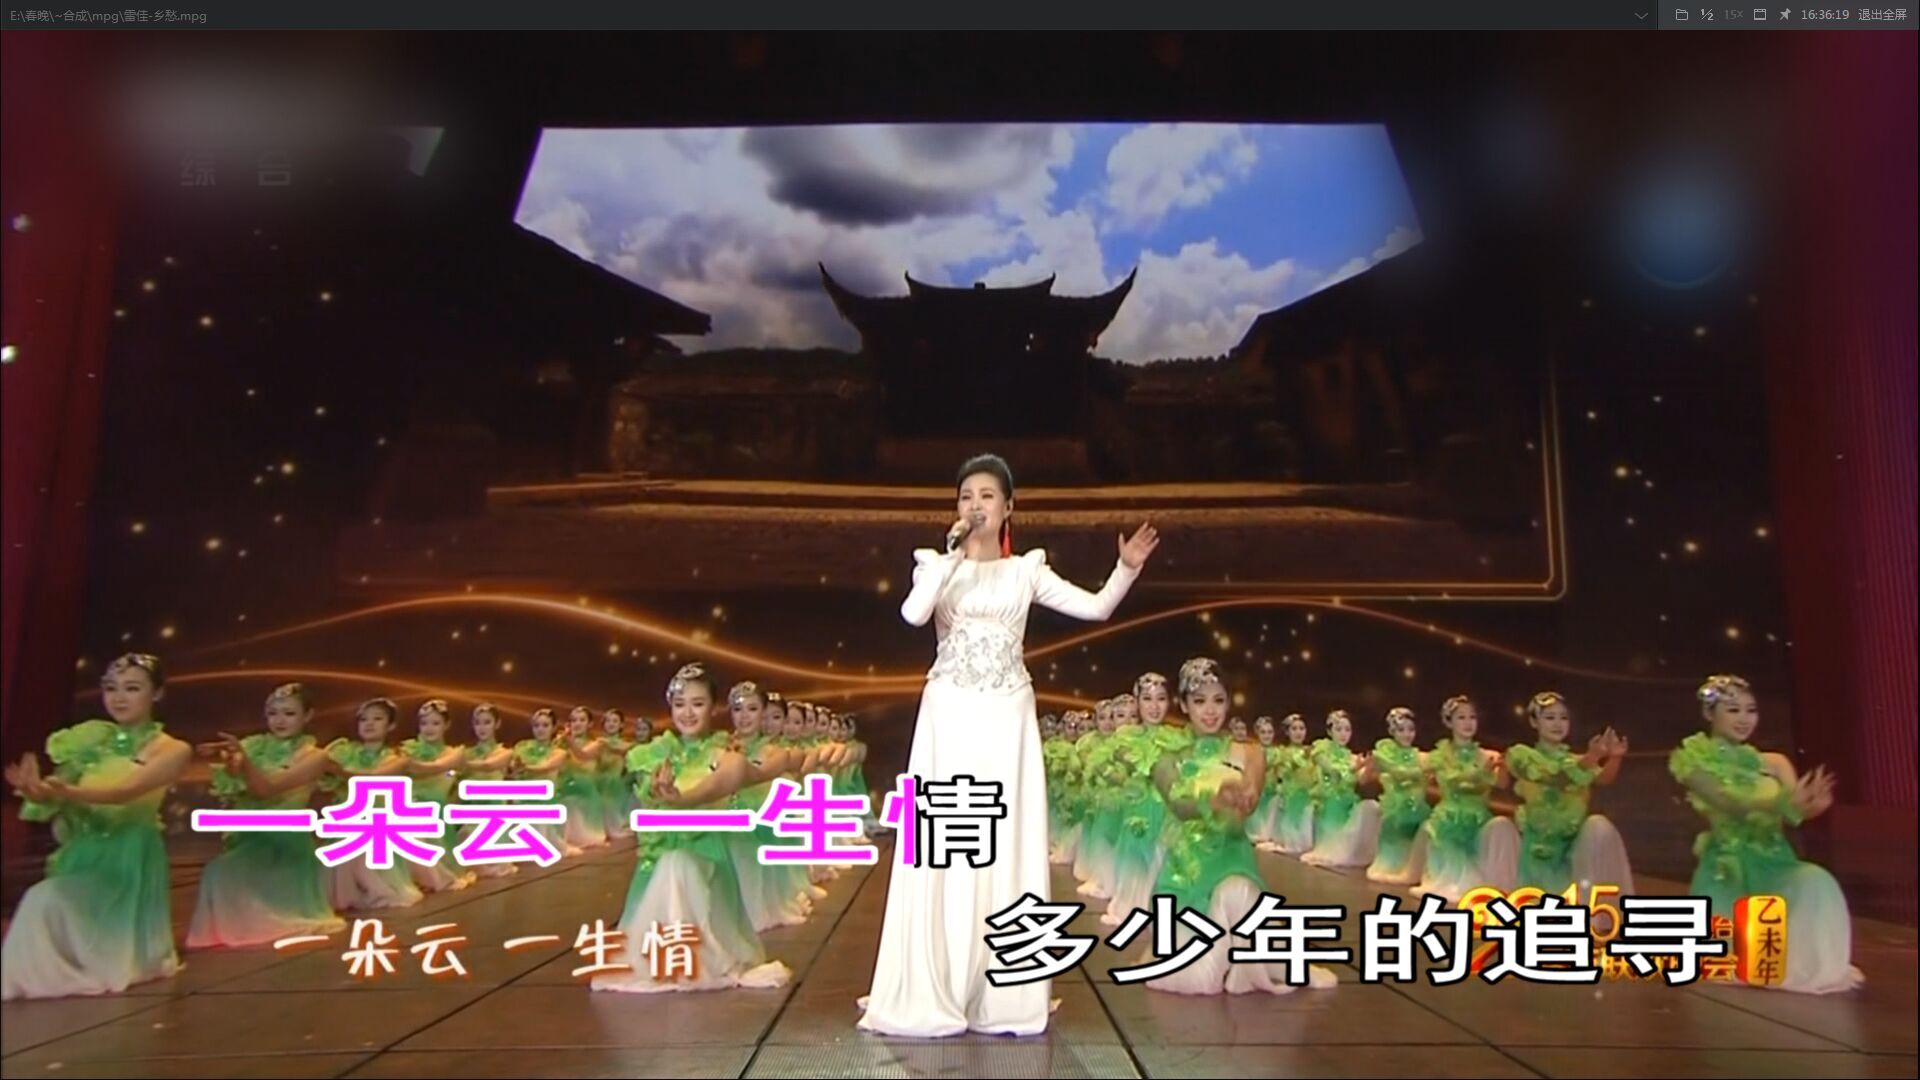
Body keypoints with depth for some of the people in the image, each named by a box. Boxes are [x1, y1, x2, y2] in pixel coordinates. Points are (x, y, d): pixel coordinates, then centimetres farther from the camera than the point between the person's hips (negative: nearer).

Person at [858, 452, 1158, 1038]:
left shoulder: (1027, 571, 7)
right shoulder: (939, 564, 3)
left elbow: (1096, 607, 1)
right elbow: (913, 613, -18)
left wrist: (1126, 569, -14)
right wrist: (955, 555, -17)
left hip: (1007, 716, 1)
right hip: (951, 714, -1)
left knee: (1009, 847, 3)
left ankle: (1004, 994, 13)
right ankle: (933, 990, 10)